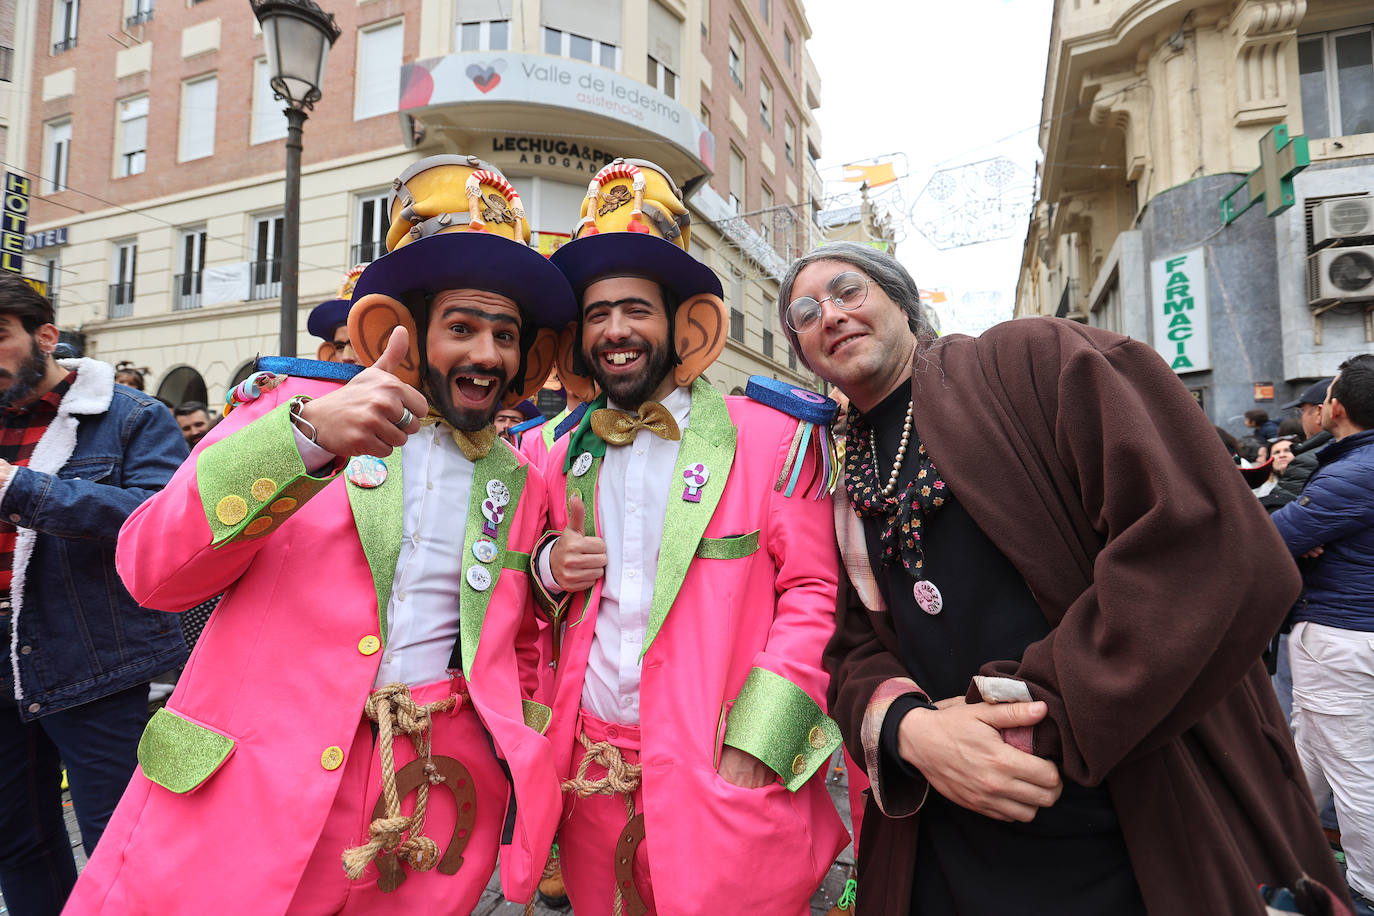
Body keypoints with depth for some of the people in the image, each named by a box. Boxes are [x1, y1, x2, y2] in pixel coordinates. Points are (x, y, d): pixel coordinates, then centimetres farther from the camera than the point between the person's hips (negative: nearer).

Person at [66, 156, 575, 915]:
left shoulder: (518, 483, 8)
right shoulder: (295, 407, -1)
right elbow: (150, 569, -11)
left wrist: (529, 755, 3)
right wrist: (307, 434, -24)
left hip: (434, 808, 3)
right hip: (247, 796, -2)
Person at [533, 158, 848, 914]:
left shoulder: (769, 438, -5)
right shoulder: (565, 455, 8)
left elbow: (813, 595, -7)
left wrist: (756, 743, -13)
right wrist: (548, 570, -6)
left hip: (721, 774, -4)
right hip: (589, 770, 4)